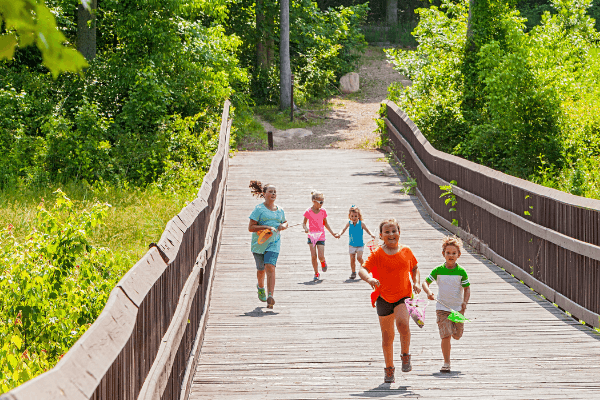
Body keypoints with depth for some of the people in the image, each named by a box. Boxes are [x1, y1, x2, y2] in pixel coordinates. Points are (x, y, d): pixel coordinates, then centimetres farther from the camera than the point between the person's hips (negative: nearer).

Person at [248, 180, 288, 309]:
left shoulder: (280, 210, 9)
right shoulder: (259, 209, -6)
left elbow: (285, 222, 27)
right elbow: (250, 227, -11)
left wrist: (283, 226, 2)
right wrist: (266, 227, -21)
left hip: (274, 243, 2)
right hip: (259, 243, -2)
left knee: (270, 267, -17)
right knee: (261, 269, 12)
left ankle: (270, 297, -23)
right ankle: (260, 287, 45)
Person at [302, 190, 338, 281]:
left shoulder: (323, 211, 1)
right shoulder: (308, 212, -6)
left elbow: (325, 223, 12)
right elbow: (304, 223, 4)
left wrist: (332, 233, 10)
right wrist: (306, 228, -19)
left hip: (321, 236, 1)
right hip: (311, 236, -1)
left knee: (321, 256, -8)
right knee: (313, 256, -5)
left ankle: (323, 262, 28)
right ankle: (316, 273, 9)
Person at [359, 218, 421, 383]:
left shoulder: (406, 251, 3)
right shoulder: (377, 254, -5)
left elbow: (414, 268, 17)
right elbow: (362, 269, -14)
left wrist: (416, 282, -1)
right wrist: (369, 278, -36)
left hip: (404, 296, 0)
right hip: (384, 297, 0)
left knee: (402, 322, -29)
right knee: (387, 335, 7)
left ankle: (406, 356, -7)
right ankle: (389, 368, 26)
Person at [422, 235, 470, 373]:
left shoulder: (461, 271, -3)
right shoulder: (438, 270, -4)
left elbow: (467, 288, 3)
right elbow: (425, 282, 2)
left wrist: (465, 302, -12)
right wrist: (428, 292, -19)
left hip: (458, 308, 2)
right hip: (442, 307, -2)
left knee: (457, 335, 8)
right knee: (446, 335, -12)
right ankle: (446, 363, -5)